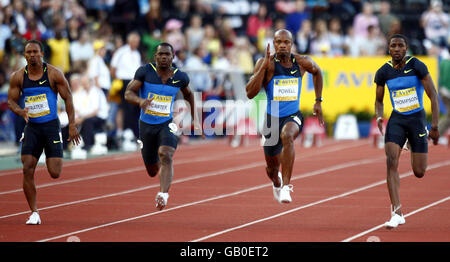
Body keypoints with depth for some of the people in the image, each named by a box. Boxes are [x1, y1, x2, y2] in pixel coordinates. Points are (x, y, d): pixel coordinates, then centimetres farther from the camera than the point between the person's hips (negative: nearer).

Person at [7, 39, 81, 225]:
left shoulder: (53, 74, -5)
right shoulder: (18, 77, 0)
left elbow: (68, 98, 0)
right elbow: (11, 100, 7)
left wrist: (72, 125, -5)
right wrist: (20, 111, -16)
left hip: (51, 126, -2)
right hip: (31, 127, 2)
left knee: (55, 173, -8)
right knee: (27, 169, -11)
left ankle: (53, 159, 33)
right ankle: (34, 213, -1)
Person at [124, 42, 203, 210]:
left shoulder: (180, 77, -1)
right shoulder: (145, 72, -8)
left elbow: (188, 94, 20)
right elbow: (128, 93, -14)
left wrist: (194, 119, 18)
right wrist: (140, 100, -36)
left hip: (167, 124, -1)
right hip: (147, 125, 1)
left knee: (165, 156, -30)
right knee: (152, 171, 12)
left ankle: (163, 195, -41)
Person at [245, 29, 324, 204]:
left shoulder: (302, 63, -4)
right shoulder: (266, 63, -12)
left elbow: (317, 72, 21)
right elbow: (250, 93, -21)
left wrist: (318, 102, 18)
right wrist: (264, 66, -28)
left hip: (293, 117, -1)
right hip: (272, 118, 1)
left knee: (287, 136, -38)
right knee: (272, 166, 16)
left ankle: (286, 186, -37)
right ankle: (277, 183, 55)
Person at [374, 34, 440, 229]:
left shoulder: (417, 66, -10)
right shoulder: (383, 72, 0)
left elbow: (433, 96, -9)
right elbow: (379, 100, 14)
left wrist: (434, 126, -15)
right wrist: (379, 117, -7)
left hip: (417, 118, -2)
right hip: (396, 120, 2)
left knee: (419, 172, 1)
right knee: (391, 162, -20)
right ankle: (397, 213, -21)